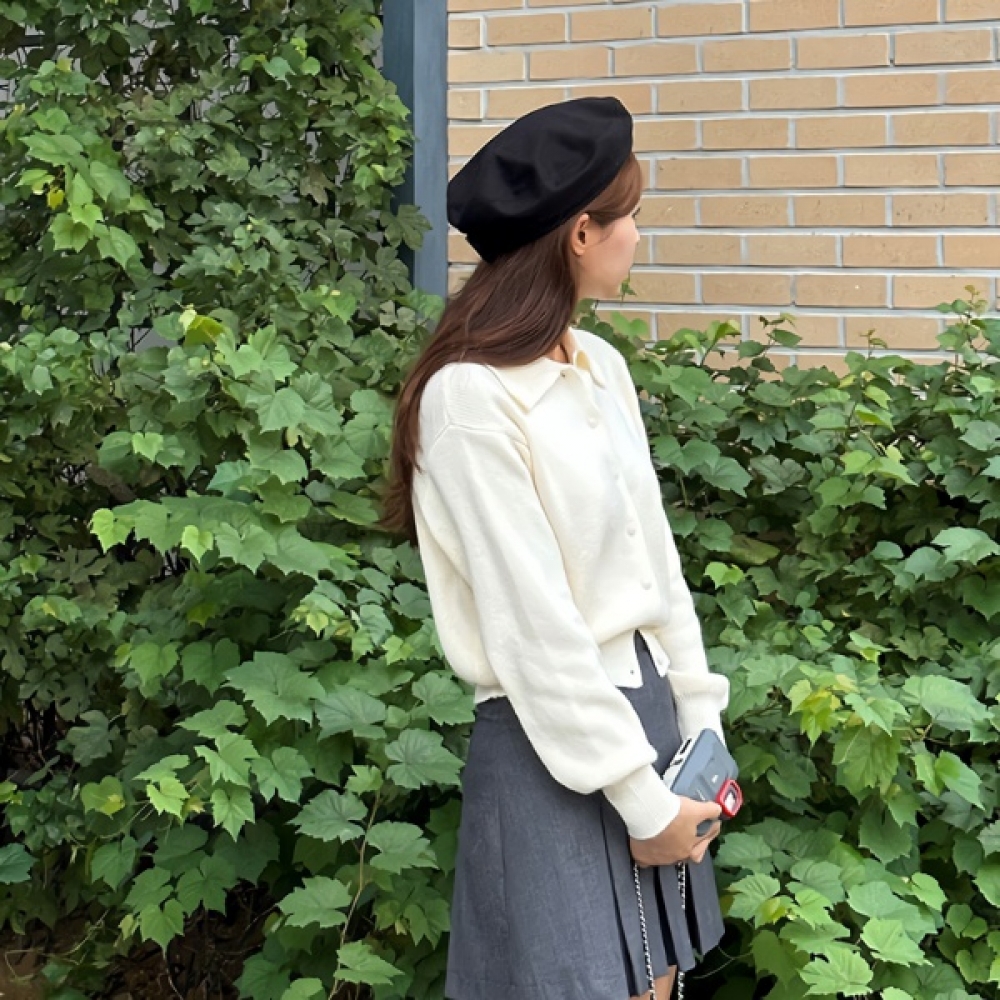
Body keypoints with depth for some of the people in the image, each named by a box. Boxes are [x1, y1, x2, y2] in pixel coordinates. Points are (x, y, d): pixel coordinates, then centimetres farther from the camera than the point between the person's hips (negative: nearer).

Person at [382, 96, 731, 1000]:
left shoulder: (602, 367, 7)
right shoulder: (472, 396, -17)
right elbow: (535, 628, -18)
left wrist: (701, 720, 8)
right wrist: (639, 797, -15)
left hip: (652, 710, 7)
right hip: (554, 747, -7)